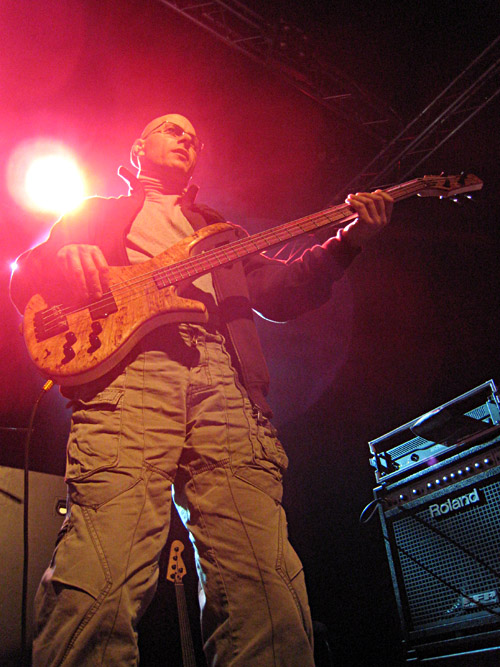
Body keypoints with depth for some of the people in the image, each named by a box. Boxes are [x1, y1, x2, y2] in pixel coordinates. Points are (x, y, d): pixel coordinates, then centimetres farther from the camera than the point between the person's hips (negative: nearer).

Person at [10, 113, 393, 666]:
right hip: (126, 372, -2)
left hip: (225, 380, 3)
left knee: (270, 597, -15)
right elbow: (24, 274, 24)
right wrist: (63, 261, 0)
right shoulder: (97, 214, 34)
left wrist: (347, 241, 12)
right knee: (100, 593, -23)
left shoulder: (219, 231, 39)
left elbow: (277, 292, 26)